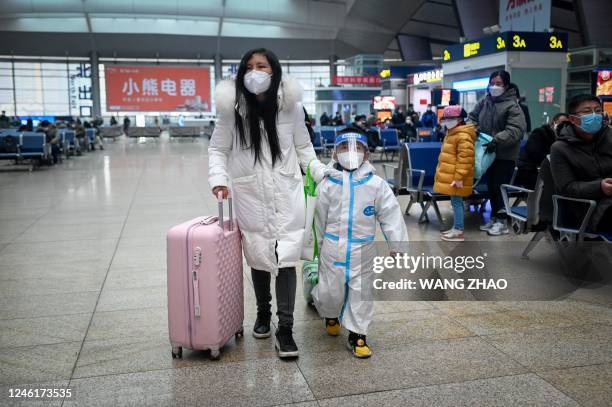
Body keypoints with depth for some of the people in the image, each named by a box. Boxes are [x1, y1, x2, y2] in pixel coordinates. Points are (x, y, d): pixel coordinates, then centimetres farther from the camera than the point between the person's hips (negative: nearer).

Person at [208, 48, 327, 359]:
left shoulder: (291, 107, -3)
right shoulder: (232, 108, -4)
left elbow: (304, 148, 9)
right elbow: (218, 149, 5)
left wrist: (322, 174, -2)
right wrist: (218, 179, -12)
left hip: (287, 195, 0)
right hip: (250, 196, 1)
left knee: (286, 259, -3)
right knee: (258, 258, 12)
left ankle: (285, 329, 7)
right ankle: (263, 313, 36)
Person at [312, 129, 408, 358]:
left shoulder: (376, 185, -5)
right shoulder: (327, 185, -4)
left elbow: (391, 216, -3)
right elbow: (320, 220, 5)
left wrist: (397, 245, -6)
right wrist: (320, 246, 11)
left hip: (363, 250, 0)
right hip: (333, 248, 0)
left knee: (361, 292, 7)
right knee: (330, 292, 6)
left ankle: (357, 334, 22)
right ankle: (331, 314, 40)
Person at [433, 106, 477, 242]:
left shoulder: (463, 135, -18)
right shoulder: (452, 133, 17)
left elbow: (465, 158, -23)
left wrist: (459, 177, -24)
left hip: (455, 178, -10)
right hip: (450, 176, 10)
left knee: (456, 202, -6)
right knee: (455, 202, 15)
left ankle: (459, 232, -1)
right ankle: (456, 228, 23)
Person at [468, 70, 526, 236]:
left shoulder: (512, 105, -15)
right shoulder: (484, 102, 4)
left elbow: (515, 130, -23)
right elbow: (473, 117, 17)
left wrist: (497, 140, -33)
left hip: (505, 155, -6)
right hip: (488, 153, 6)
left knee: (500, 187, -2)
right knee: (491, 187, 14)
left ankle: (501, 221, 9)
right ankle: (494, 217, 27)